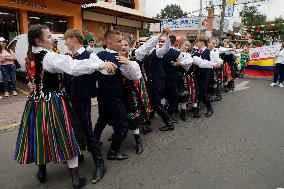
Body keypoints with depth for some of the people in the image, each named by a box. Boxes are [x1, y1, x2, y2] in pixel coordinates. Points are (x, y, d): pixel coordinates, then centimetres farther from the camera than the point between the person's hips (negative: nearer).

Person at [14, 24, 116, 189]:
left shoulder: (30, 57, 7)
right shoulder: (49, 56, -18)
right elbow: (73, 67, -33)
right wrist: (100, 64, -40)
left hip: (37, 100, 8)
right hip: (53, 102, -7)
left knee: (41, 135, 19)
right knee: (65, 136, 3)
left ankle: (42, 172, 39)